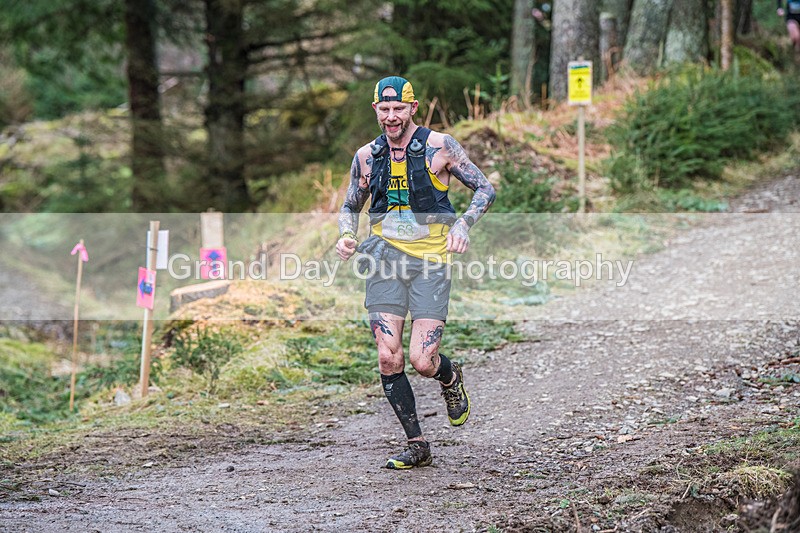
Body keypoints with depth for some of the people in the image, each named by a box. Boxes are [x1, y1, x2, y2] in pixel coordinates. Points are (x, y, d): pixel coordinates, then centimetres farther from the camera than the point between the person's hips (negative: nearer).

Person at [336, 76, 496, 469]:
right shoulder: (367, 156, 7)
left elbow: (485, 189, 1)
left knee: (421, 362, -11)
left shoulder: (439, 147, -4)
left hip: (430, 260, -3)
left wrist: (463, 224, -16)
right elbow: (350, 207, 21)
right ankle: (416, 445, 5)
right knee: (388, 359, -8)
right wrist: (346, 236, -1)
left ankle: (450, 377, 28)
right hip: (386, 258, 3)